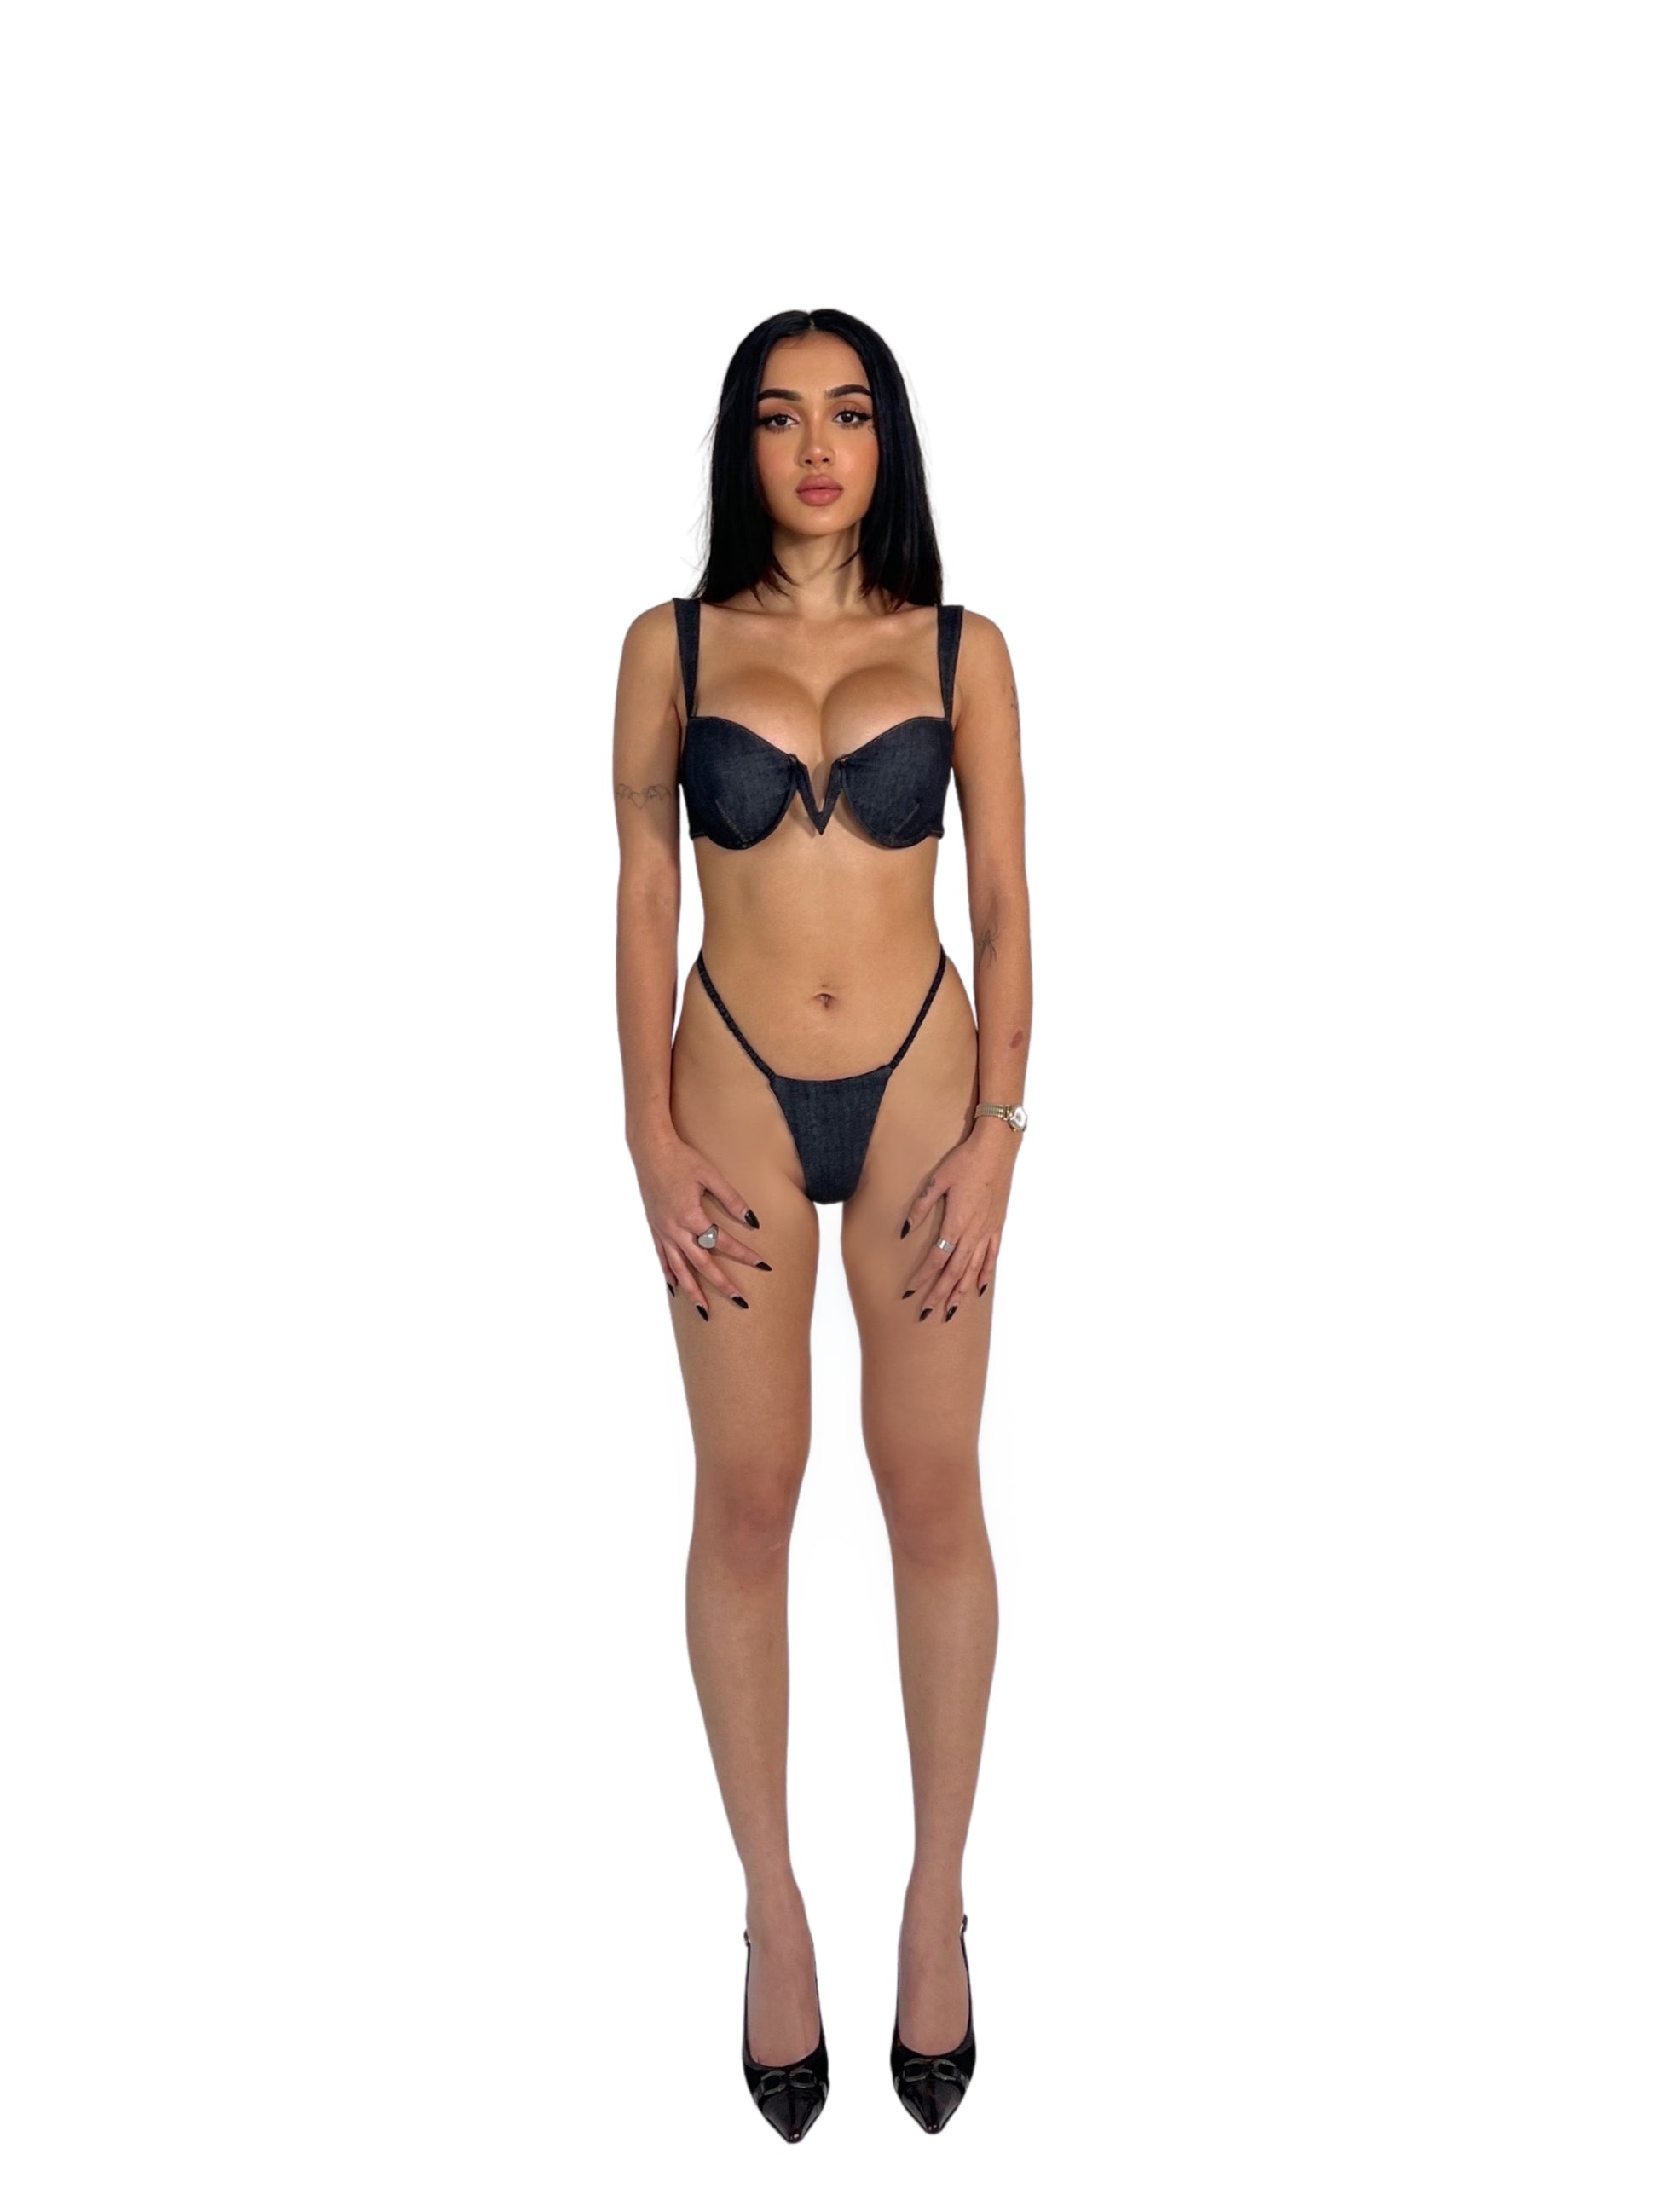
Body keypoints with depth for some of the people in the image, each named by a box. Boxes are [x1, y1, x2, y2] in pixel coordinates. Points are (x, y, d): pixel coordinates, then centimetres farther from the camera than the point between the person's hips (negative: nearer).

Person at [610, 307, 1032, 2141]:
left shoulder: (962, 650, 2)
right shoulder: (672, 646, 2)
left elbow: (1004, 898, 2)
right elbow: (642, 895, 2)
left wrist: (995, 1128, -6)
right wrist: (650, 1135, -4)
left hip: (920, 1085, 0)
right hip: (738, 1094, 0)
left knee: (931, 1490, 3)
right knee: (745, 1497, 3)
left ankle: (937, 1896, 18)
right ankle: (773, 1903, 18)